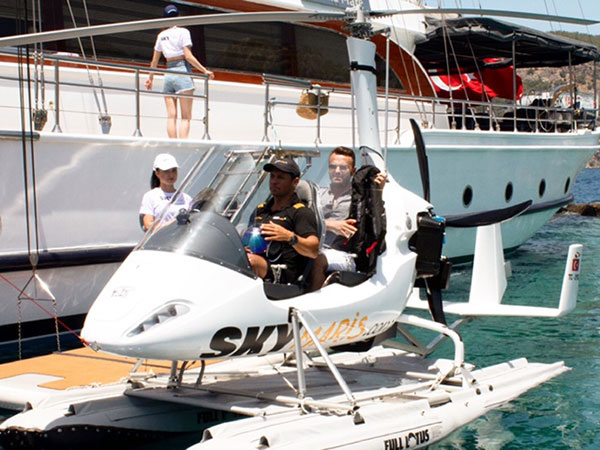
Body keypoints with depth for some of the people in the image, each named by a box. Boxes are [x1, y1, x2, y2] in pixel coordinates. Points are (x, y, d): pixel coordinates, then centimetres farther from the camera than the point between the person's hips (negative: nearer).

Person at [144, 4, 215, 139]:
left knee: (171, 116, 0)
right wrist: (205, 70, -7)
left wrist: (150, 78, 29)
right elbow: (188, 56, -9)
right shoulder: (183, 32, -1)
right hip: (182, 72, -4)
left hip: (168, 75, 5)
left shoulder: (161, 35, 13)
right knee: (186, 117, -7)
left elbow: (155, 60, 18)